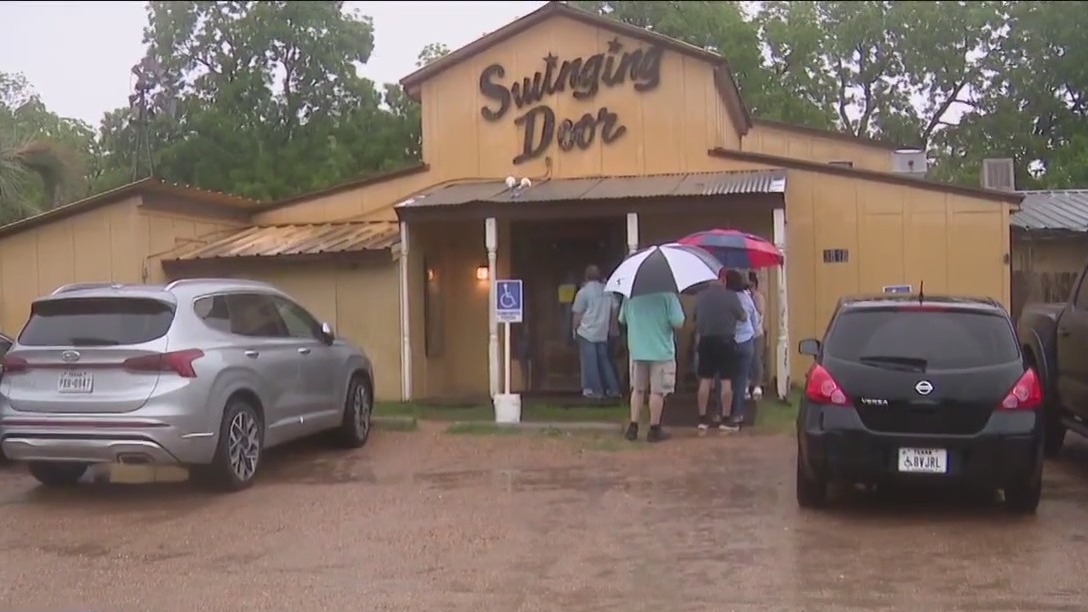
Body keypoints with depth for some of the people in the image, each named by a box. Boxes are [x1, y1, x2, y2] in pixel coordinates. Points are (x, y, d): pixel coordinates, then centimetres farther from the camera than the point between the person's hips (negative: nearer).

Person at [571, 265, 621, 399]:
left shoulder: (583, 292, -10)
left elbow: (578, 314, -8)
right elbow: (614, 310, 9)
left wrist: (575, 328, 5)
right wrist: (609, 326, 20)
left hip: (587, 332, -5)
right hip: (603, 333, 5)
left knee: (590, 362, 0)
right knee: (604, 360, 13)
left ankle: (595, 390, 0)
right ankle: (613, 389, 13)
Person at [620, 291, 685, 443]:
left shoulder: (630, 295, -2)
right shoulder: (667, 295, -15)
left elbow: (622, 319, 11)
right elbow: (678, 323, -17)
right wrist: (663, 323, 3)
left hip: (637, 351, 4)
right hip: (661, 351, -4)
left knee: (637, 389, 16)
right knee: (658, 391, 7)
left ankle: (633, 428, 15)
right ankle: (654, 430, 13)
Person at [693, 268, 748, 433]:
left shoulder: (701, 295, 4)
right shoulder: (731, 295, -11)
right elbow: (743, 317, -2)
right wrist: (743, 313, 19)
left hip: (706, 340, 4)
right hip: (725, 341, -4)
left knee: (705, 380, 7)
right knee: (726, 381, 1)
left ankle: (702, 419, 7)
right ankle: (724, 420, 1)